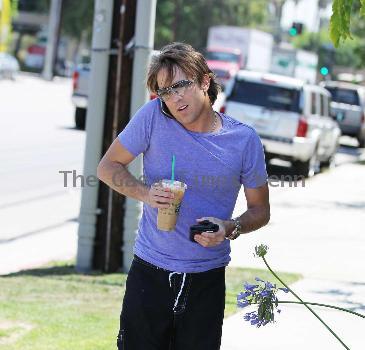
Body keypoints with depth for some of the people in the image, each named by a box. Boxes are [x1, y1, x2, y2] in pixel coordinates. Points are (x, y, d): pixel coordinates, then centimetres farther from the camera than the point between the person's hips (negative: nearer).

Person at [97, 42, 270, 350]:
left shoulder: (244, 140, -5)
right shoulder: (154, 116, -7)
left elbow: (260, 209, 6)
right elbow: (108, 167, 3)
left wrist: (230, 229, -15)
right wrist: (145, 193, -16)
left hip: (207, 279, 0)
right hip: (150, 274, 0)